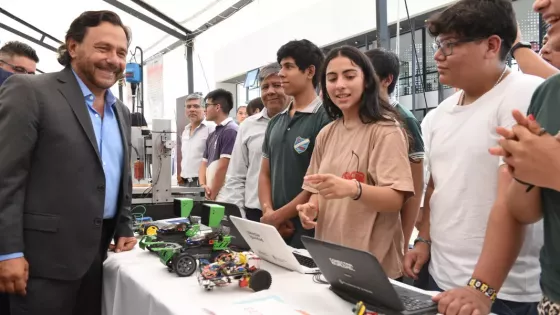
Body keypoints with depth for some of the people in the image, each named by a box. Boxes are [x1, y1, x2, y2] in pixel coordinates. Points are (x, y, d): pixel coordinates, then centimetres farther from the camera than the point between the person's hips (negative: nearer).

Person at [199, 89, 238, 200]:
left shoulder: (231, 131, -12)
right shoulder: (212, 135, 16)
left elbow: (223, 167, -16)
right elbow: (204, 163, 16)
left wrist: (212, 196, -13)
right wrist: (203, 185, -2)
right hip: (211, 194, 8)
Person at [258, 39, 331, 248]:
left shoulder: (325, 118, -10)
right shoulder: (276, 122, 11)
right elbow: (265, 173, 13)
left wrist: (278, 216, -11)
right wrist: (268, 212, -4)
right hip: (275, 228, 6)